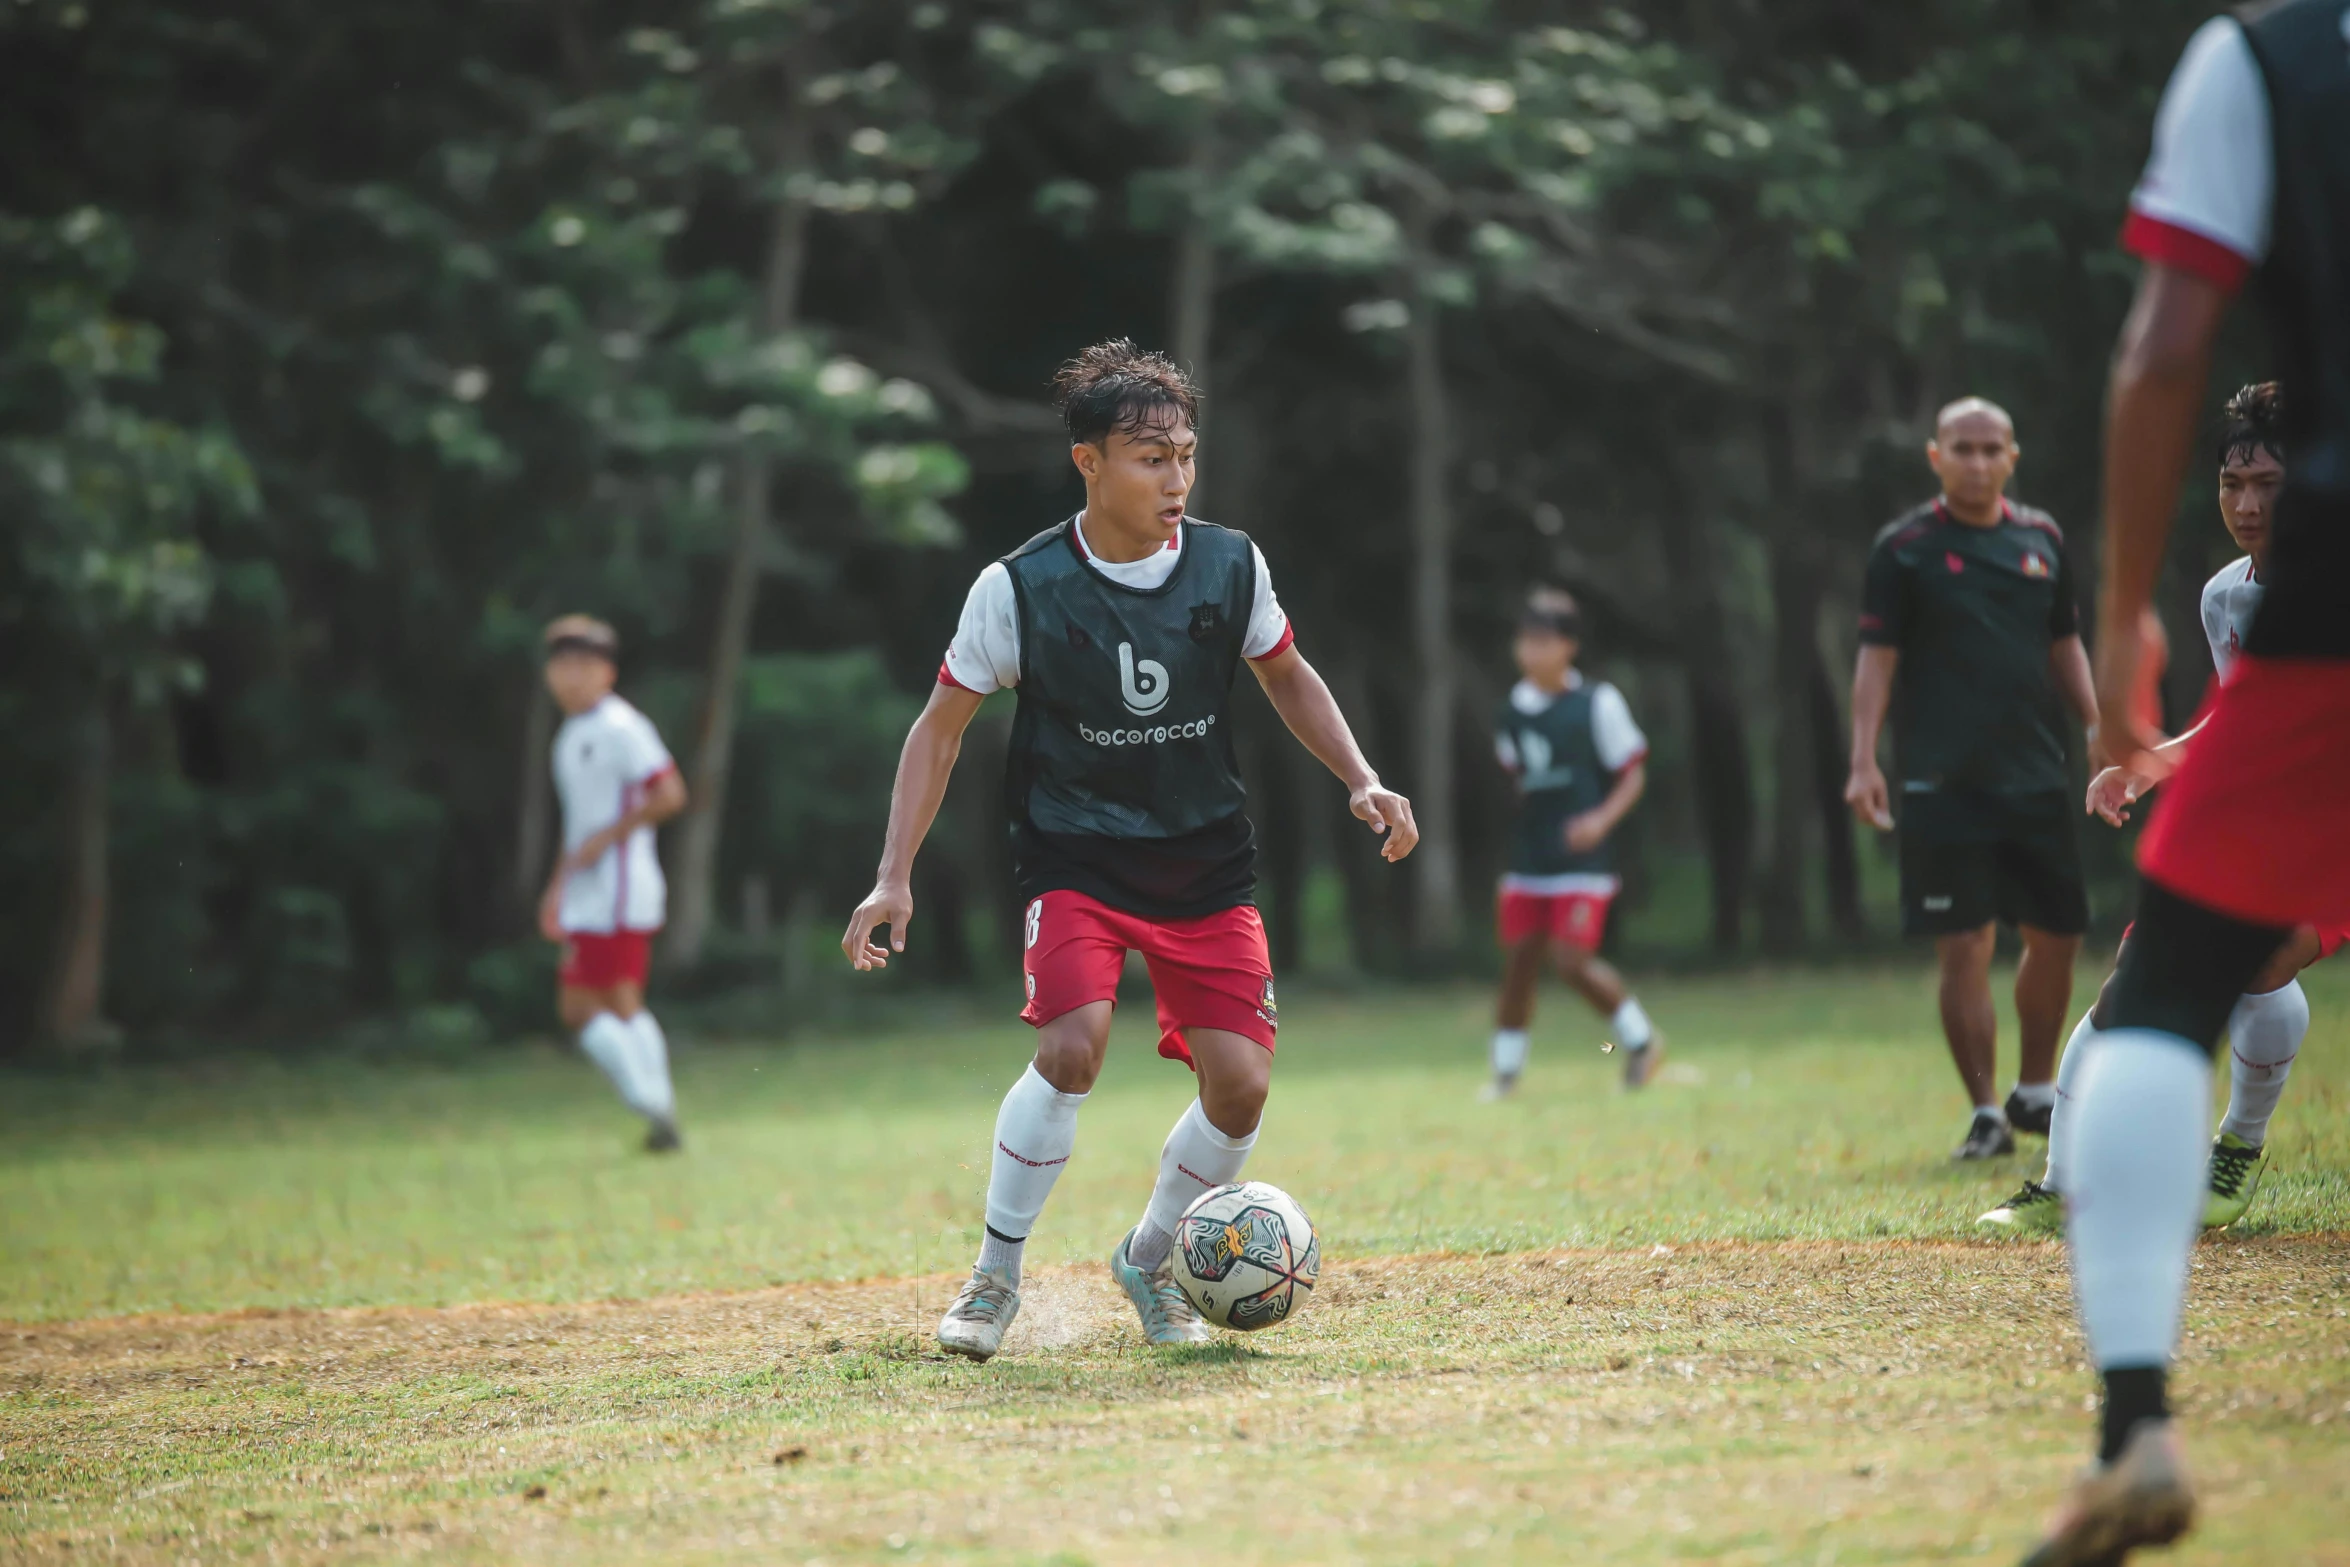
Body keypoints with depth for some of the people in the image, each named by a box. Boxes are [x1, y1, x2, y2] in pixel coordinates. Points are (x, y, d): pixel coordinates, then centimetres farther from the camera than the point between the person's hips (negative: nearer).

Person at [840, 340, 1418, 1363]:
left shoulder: (1230, 567, -3)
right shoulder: (1020, 588, -11)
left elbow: (1285, 676, 16)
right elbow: (941, 727, -1)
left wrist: (1359, 780, 4)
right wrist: (894, 879, -7)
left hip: (1206, 867, 3)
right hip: (1074, 862, -3)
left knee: (1240, 1086, -7)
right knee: (1073, 1043, -27)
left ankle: (1149, 1260, 21)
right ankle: (995, 1280, -9)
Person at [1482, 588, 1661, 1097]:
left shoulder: (1597, 703, -7)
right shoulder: (1512, 710, 7)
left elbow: (1633, 772, -3)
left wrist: (1602, 819, -16)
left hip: (1582, 859, -5)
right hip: (1528, 859, 5)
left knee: (1574, 959, -12)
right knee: (1518, 959, 3)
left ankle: (1641, 1040, 10)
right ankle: (1506, 1069, 14)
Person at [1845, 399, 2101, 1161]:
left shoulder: (2041, 539, 10)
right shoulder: (1905, 547, -2)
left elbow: (2065, 646, 18)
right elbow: (1877, 657, -4)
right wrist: (1863, 762, -12)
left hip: (2036, 776, 4)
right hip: (1943, 783, -4)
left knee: (2056, 937, 8)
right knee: (1964, 948, -6)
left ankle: (2035, 1091, 26)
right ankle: (1986, 1114, 1)